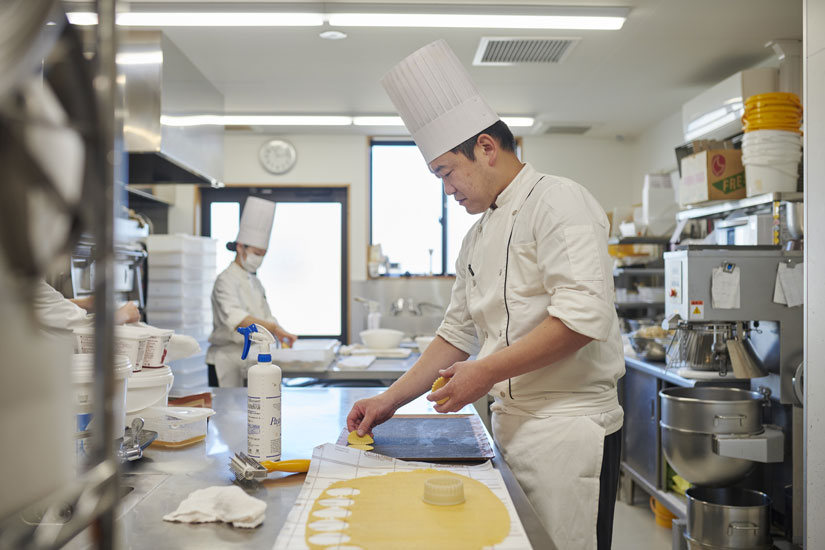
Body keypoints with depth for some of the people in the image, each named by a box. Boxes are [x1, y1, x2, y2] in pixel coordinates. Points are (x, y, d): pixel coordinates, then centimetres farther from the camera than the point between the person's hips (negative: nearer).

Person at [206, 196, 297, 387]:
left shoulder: (255, 281, 15)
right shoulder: (226, 280, -12)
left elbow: (265, 316, 15)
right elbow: (234, 316, -28)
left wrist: (280, 333, -5)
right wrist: (272, 327, -40)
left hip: (250, 358, 7)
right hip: (227, 359, -7)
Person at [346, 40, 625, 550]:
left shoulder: (557, 200, -11)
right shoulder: (478, 237, 14)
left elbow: (584, 315, -23)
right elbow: (457, 335, 19)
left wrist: (486, 373, -19)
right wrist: (390, 400, 13)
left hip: (568, 426, -8)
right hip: (512, 422, 8)